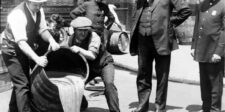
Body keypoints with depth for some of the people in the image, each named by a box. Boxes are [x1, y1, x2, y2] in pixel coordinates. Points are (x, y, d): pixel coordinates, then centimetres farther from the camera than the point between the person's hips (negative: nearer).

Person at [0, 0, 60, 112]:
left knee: (20, 83, 19)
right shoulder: (17, 14, -31)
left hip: (26, 49, 8)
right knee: (22, 84, -12)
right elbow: (21, 42, -36)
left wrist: (51, 40, -24)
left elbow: (42, 30, -2)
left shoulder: (39, 10, -7)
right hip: (12, 50, -8)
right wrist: (37, 59, -45)